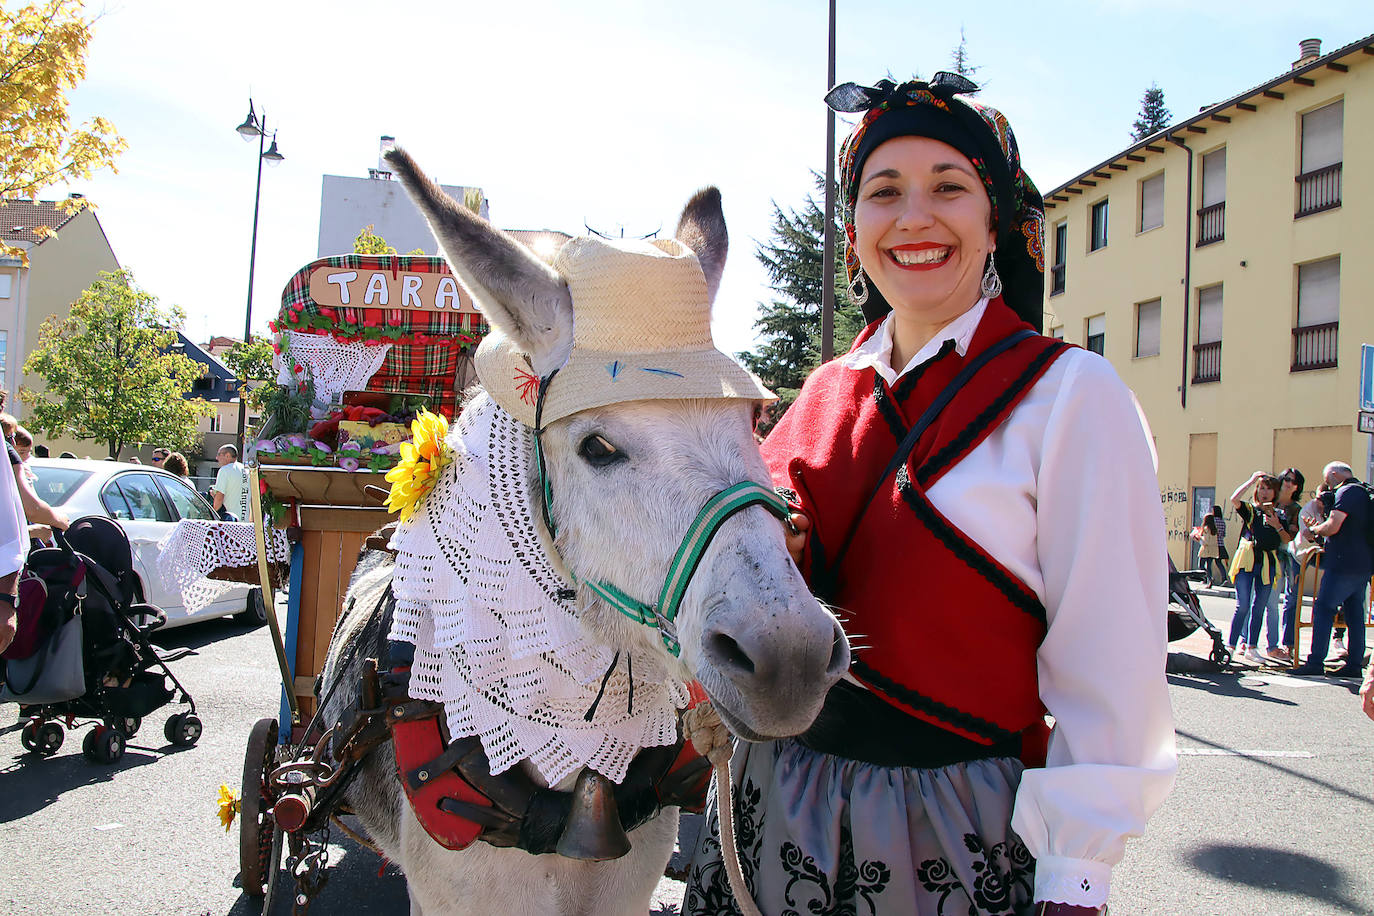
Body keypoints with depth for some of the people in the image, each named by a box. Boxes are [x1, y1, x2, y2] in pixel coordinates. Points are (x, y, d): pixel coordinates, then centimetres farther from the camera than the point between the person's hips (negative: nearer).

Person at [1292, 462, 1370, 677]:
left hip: (1344, 563, -9)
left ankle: (1315, 662, -8)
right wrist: (1319, 528, 17)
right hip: (1364, 563, 9)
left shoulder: (1346, 492, -13)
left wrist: (1315, 529, -1)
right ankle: (1355, 663, 14)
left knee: (1323, 609, -6)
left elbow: (1332, 527, -21)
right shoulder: (1365, 492, 18)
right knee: (1354, 613, 11)